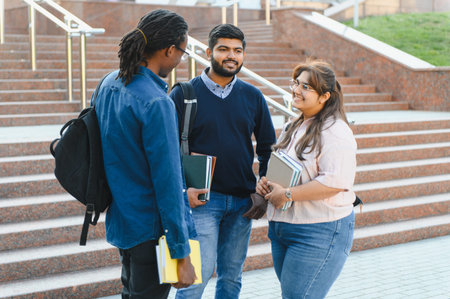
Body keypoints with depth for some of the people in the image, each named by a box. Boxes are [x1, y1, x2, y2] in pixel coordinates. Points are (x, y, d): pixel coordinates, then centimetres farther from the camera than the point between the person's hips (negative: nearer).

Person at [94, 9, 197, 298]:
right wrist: (181, 254, -18)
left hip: (119, 220, 9)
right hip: (150, 229, -9)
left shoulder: (110, 84, 3)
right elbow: (167, 183, -24)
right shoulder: (156, 103, -24)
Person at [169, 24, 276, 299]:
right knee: (198, 273, -8)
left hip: (242, 200, 4)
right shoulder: (183, 94, -3)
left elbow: (267, 146, 14)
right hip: (201, 198, -4)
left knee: (232, 275, 12)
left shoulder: (253, 97, 7)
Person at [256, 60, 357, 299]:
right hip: (281, 226, 9)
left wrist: (288, 194, -21)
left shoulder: (336, 132, -14)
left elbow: (335, 181, -25)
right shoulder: (294, 127, 14)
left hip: (320, 233, -9)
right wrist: (265, 182, 3)